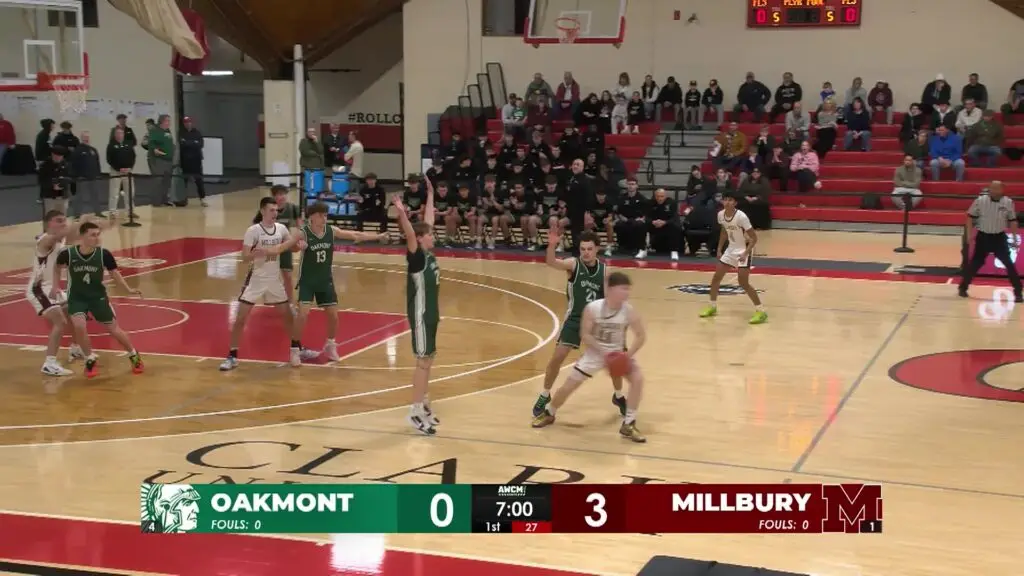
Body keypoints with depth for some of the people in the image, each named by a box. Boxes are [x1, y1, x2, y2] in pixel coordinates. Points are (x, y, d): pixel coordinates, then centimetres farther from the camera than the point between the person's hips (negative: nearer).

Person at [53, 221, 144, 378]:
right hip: (77, 297, -1)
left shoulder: (104, 254, -18)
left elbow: (115, 274, -2)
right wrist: (56, 286, -5)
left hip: (98, 296, 1)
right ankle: (90, 360, 0)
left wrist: (128, 289, -13)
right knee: (79, 326, -24)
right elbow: (58, 268, 4)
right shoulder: (68, 254, -20)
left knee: (114, 329, 4)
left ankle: (134, 355, 30)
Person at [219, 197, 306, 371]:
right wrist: (258, 252, -37)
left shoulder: (281, 228, -1)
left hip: (275, 280, 4)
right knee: (240, 318, -7)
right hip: (256, 280, -4)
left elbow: (291, 246, 14)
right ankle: (232, 356, 2)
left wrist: (299, 244, -9)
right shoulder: (253, 230, -15)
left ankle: (296, 348, 31)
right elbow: (245, 258, -17)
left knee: (287, 315, 13)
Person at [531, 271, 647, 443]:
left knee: (637, 379, -21)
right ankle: (548, 413, 31)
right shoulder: (592, 308, -23)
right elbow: (585, 335, -16)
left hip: (618, 353, 1)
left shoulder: (629, 311, -20)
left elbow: (641, 336, -13)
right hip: (595, 352, -1)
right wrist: (603, 352, -26)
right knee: (569, 384, 2)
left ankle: (628, 425, -9)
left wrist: (628, 354, -27)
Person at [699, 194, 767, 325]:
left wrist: (745, 253, -28)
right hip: (731, 249, 7)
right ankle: (712, 307, 26)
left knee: (743, 283, -14)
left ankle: (761, 312, -6)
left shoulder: (741, 216, -25)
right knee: (716, 278, 9)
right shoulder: (721, 215, -5)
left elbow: (754, 237, -21)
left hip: (743, 250, -7)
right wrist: (719, 249, 12)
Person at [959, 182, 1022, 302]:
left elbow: (1012, 221, 5)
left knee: (1009, 264, -5)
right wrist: (970, 234, -6)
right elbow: (970, 217, 0)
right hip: (983, 236, 0)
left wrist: (1015, 239, 4)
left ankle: (1018, 292, 3)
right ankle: (963, 288, 20)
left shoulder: (1008, 203, -4)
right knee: (975, 263, 5)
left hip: (999, 237, 0)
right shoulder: (980, 200, -8)